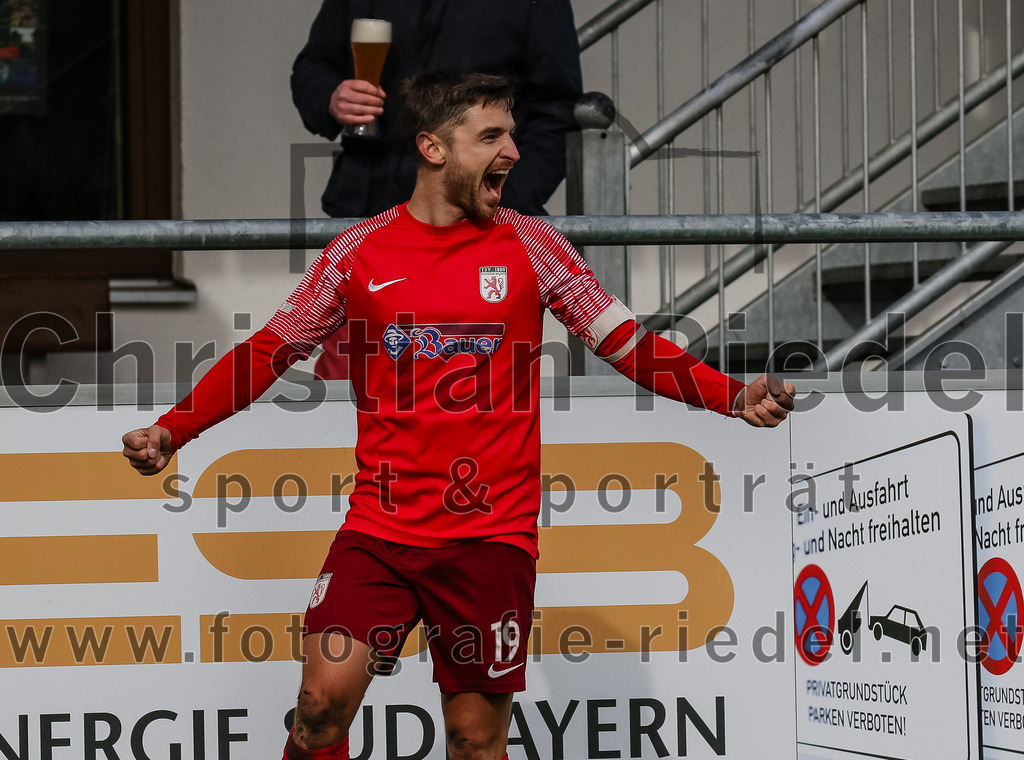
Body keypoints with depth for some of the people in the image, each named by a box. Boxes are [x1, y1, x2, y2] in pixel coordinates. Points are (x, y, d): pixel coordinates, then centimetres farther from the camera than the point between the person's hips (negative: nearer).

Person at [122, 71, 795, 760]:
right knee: (324, 700, -14)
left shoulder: (529, 245, 3)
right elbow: (267, 353, 11)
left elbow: (630, 346, 5)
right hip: (378, 529, 0)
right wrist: (172, 430, 1)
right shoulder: (360, 251, 4)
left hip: (491, 535, 0)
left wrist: (735, 396, -9)